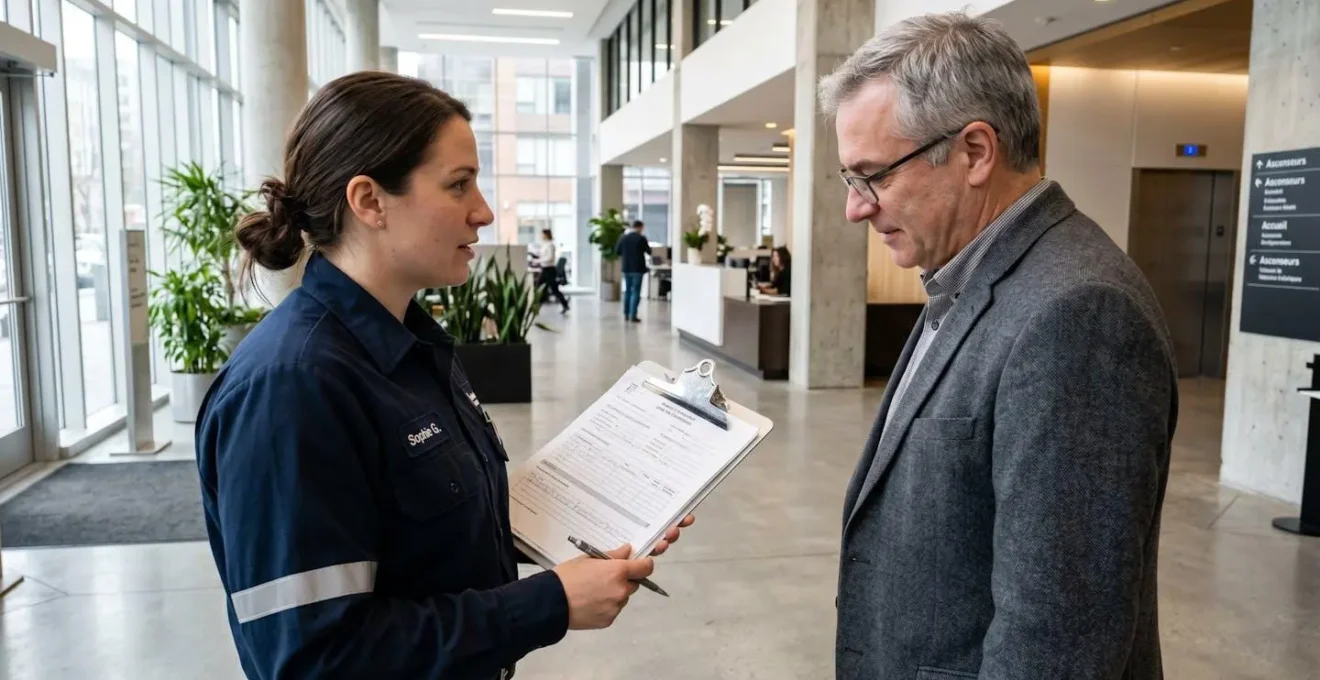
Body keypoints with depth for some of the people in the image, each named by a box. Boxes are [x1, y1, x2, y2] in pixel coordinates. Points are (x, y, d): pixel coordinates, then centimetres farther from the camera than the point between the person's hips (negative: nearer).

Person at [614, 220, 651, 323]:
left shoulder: (623, 237, 0)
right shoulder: (641, 238, -13)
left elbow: (617, 251, 9)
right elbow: (649, 252, -1)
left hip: (626, 268, 5)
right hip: (638, 268, -5)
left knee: (627, 291, 15)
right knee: (636, 292, -2)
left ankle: (626, 314, 17)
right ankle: (633, 316, -6)